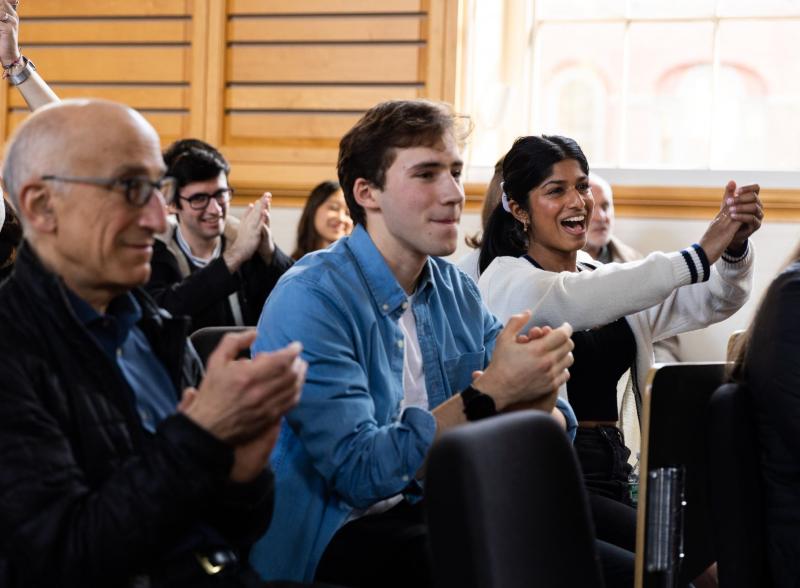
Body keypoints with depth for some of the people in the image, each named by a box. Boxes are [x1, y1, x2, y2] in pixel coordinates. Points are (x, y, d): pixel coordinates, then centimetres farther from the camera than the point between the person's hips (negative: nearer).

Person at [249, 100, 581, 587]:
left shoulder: (457, 290, 7)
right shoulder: (311, 300, -15)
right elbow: (360, 470, -23)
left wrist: (536, 396, -21)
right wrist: (489, 393, -27)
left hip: (428, 513, 7)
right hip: (327, 540, -7)